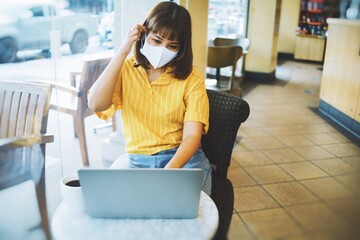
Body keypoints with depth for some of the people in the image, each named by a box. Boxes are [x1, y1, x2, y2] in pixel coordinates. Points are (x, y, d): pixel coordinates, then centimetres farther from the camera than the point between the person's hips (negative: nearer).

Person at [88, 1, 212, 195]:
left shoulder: (192, 79, -3)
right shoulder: (125, 70, 3)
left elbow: (192, 136, -12)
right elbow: (96, 105, -15)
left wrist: (169, 171, -32)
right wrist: (122, 51, -16)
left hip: (184, 158, -1)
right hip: (138, 160, 1)